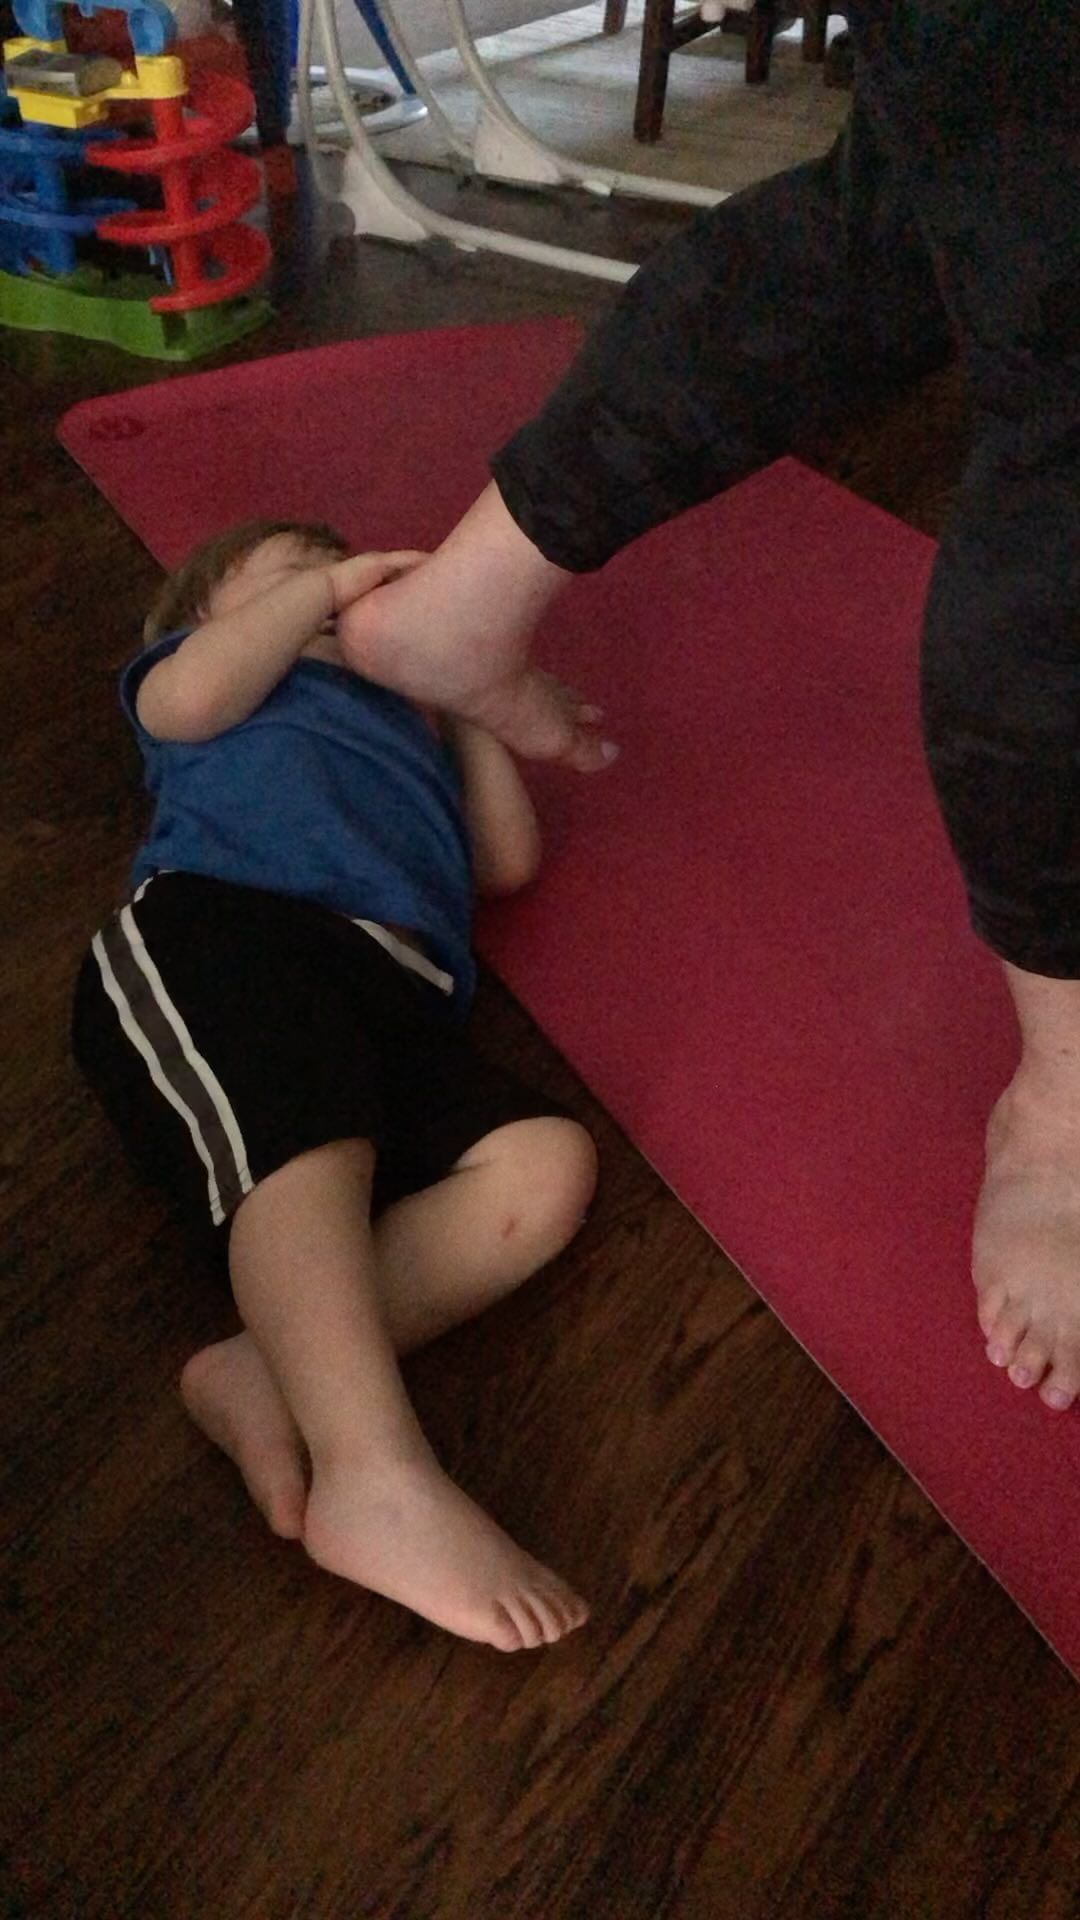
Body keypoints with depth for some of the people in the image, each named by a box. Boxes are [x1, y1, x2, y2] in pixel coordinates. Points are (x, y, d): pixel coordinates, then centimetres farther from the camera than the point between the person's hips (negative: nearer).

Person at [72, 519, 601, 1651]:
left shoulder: (404, 727, 46)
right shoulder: (213, 666, 35)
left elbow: (509, 858, 33)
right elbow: (189, 697, 8)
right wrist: (324, 583, 19)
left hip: (394, 994, 5)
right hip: (220, 924, -4)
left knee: (546, 1164, -22)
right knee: (312, 1145, -35)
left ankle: (271, 1375, -36)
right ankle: (378, 1482, -50)